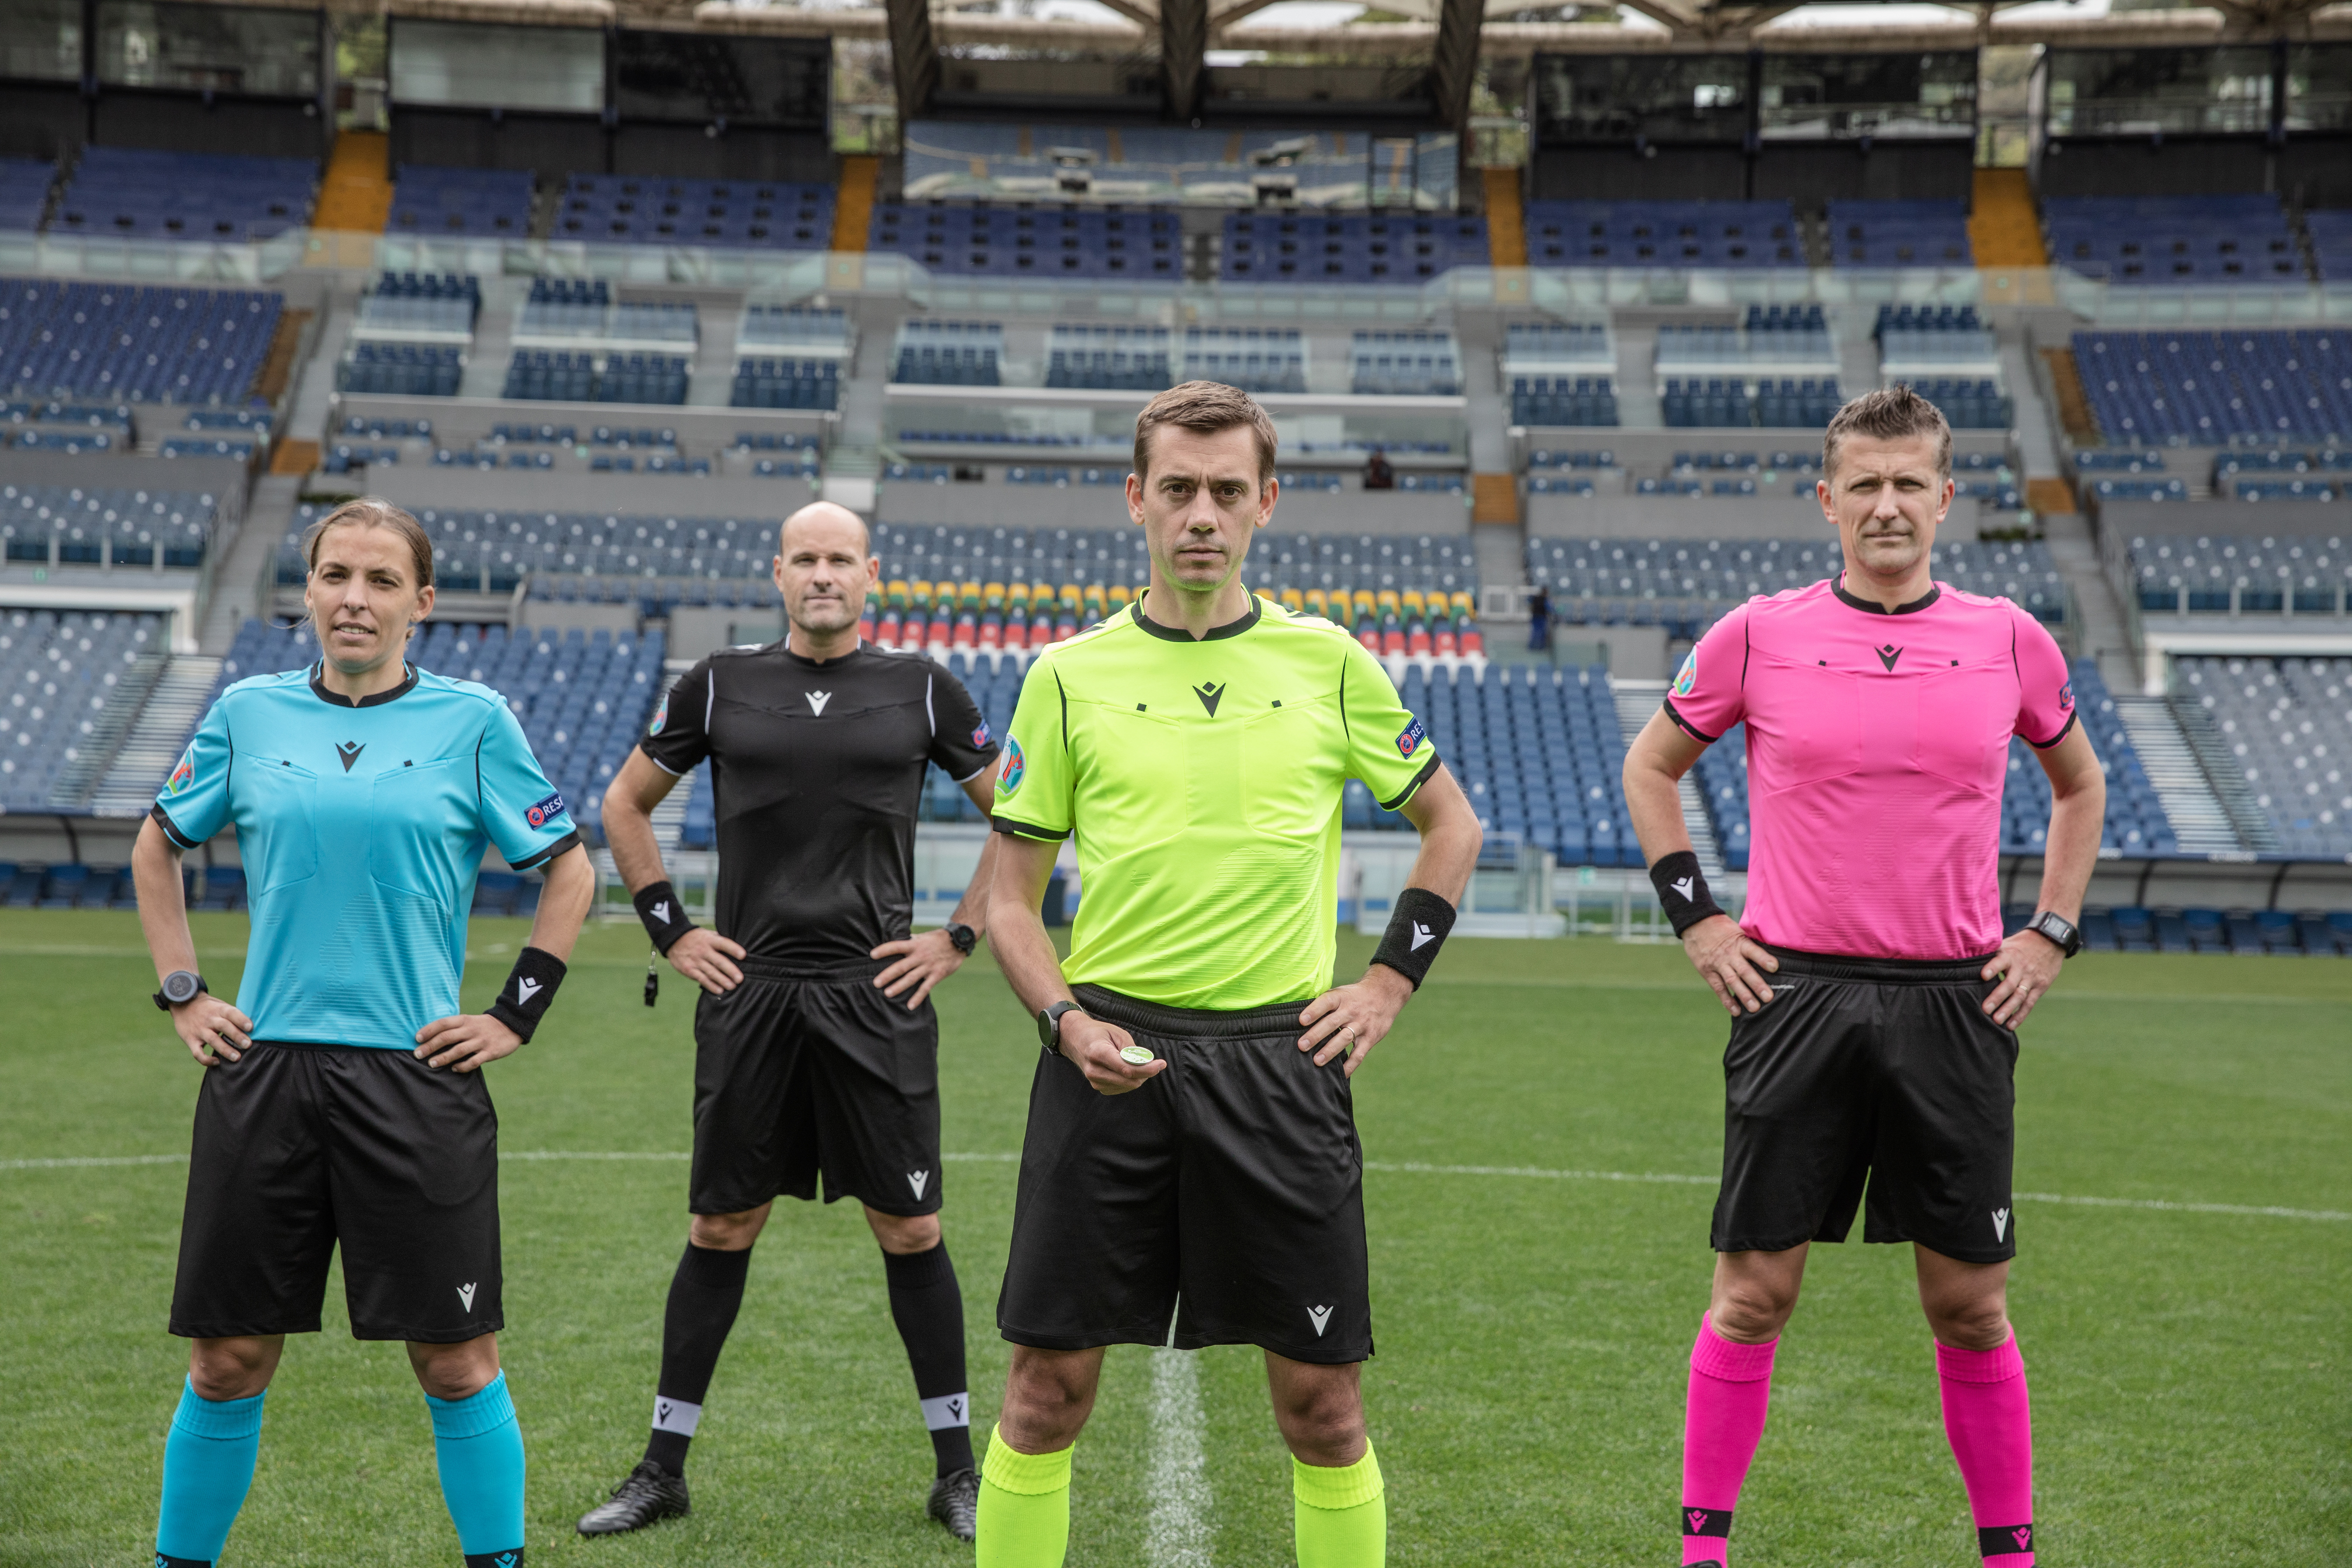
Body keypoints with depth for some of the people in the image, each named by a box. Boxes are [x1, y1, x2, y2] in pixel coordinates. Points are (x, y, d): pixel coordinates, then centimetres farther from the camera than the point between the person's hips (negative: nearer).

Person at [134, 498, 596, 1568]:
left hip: (417, 1074, -2)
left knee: (456, 1359, 1)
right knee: (229, 1359, 7)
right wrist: (181, 993, 11)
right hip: (263, 1070, 2)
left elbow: (569, 870, 8)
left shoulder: (473, 720, 1)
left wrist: (517, 1015, 2)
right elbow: (158, 850, 20)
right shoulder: (249, 713, 7)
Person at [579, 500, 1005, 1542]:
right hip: (748, 991, 1)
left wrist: (960, 937, 3)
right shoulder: (721, 684, 6)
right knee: (719, 1230, 6)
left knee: (911, 1231, 2)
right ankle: (664, 1467, 17)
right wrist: (669, 930, 8)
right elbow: (625, 804, 17)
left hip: (878, 997, -1)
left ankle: (956, 1473, 13)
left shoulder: (921, 688, 4)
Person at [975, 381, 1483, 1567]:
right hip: (1110, 1055, 0)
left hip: (1280, 1055, 0)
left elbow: (1451, 825, 18)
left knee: (1320, 1404, 4)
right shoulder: (1068, 677, 4)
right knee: (1047, 1389, 2)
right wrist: (1066, 1022, -9)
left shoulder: (1329, 664, 5)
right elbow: (1010, 897, 7)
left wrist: (1391, 981, 7)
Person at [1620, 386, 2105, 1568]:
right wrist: (1694, 916, 4)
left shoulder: (2011, 641, 5)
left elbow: (2079, 784, 21)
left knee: (1970, 1305, 6)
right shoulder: (1757, 637, 0)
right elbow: (1649, 768, 13)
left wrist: (2052, 933, 11)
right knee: (1755, 1293, 1)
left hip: (1956, 1001, 1)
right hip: (1794, 994, -1)